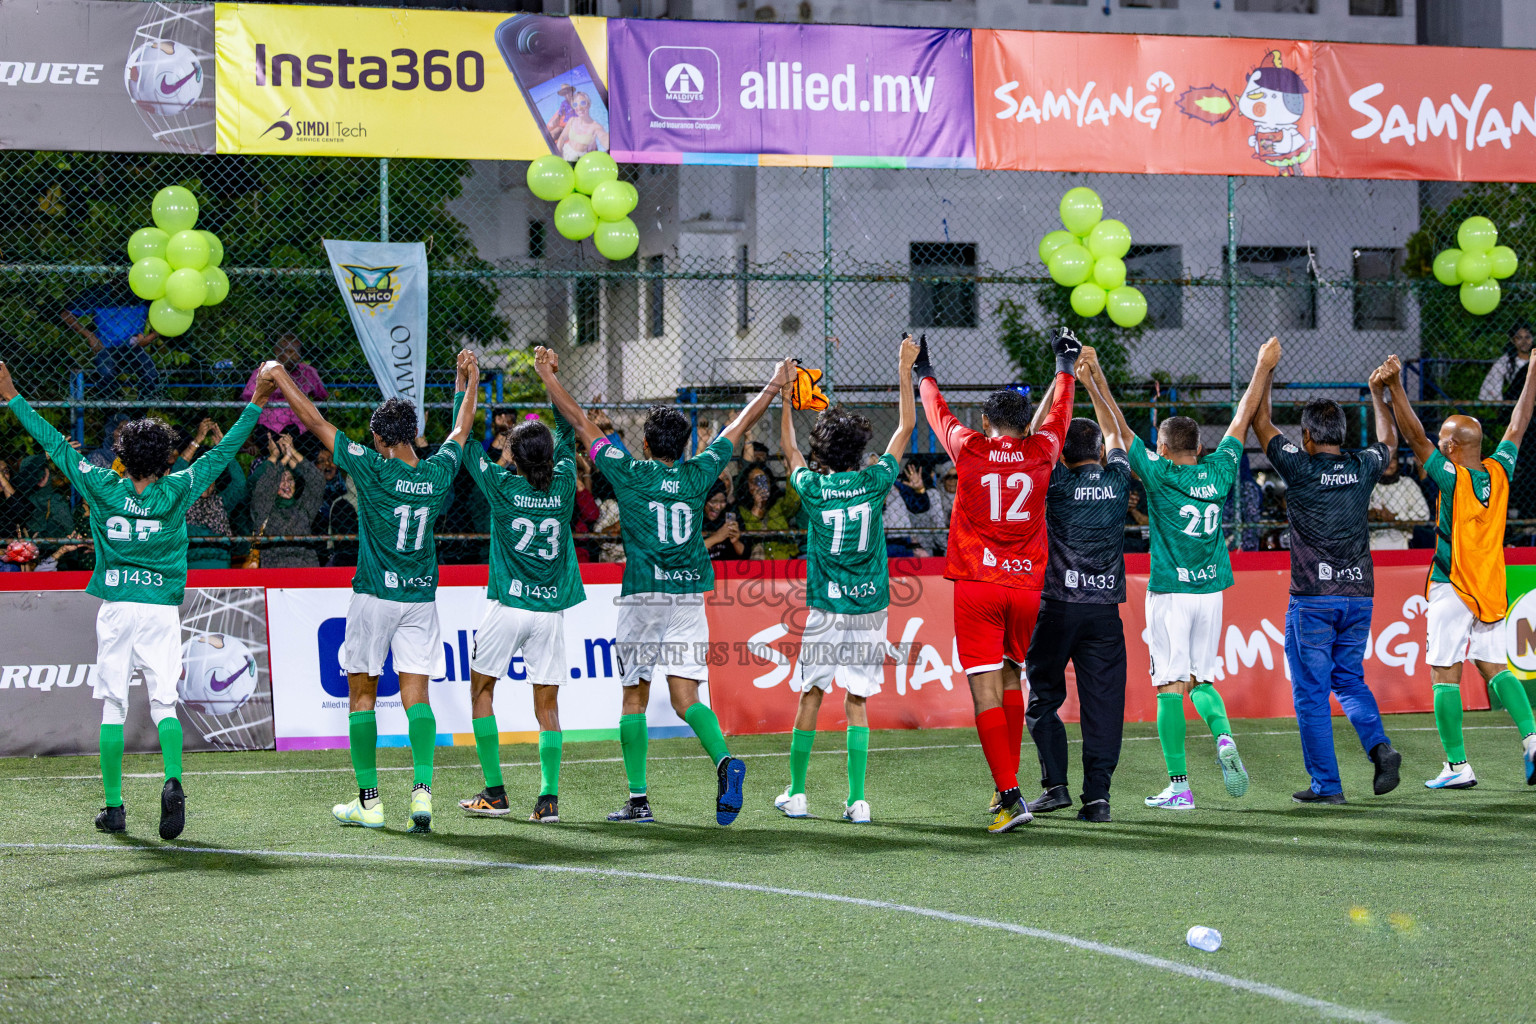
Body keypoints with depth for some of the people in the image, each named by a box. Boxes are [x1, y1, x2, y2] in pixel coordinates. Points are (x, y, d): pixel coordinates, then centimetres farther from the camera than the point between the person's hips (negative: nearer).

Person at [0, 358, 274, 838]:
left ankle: (113, 807, 6)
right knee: (164, 704, 1)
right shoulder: (178, 491, -3)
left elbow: (56, 445, 1)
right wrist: (256, 404, 10)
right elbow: (223, 452, 3)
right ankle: (173, 782, -24)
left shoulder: (104, 489, -3)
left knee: (113, 708, 5)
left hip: (115, 609, 0)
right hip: (162, 611, 0)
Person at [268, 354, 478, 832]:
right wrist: (469, 382, 34)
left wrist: (281, 379, 4)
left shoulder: (372, 469, -13)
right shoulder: (438, 473, -2)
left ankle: (369, 800, 8)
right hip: (422, 597, 3)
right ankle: (423, 789, -17)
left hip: (375, 596, -3)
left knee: (362, 694, 8)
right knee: (415, 694, 1)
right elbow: (461, 432, 19)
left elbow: (316, 422, -7)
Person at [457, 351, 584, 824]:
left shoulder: (502, 487, -8)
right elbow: (568, 434, 16)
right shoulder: (563, 485, -1)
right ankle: (548, 797, -5)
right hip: (551, 608, 3)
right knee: (547, 704, 6)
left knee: (481, 688, 12)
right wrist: (553, 376, 16)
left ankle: (495, 793, 8)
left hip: (507, 607, -3)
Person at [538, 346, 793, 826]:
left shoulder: (630, 474, -2)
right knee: (685, 697, 0)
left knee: (634, 696, 8)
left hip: (641, 596, -2)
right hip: (690, 594, 2)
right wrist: (774, 386, 30)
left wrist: (548, 377, 15)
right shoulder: (697, 475, 5)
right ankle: (724, 760, -28)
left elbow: (580, 422, 5)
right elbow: (740, 426, 18)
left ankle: (638, 799, 7)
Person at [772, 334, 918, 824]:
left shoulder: (813, 487, -5)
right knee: (857, 701, 2)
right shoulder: (874, 483, -5)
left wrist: (786, 397, 25)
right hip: (869, 606, 0)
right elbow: (907, 427, 6)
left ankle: (796, 793, 11)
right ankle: (856, 801, -2)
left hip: (824, 607, 0)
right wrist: (905, 369, 12)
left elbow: (789, 448, 17)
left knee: (811, 695, 8)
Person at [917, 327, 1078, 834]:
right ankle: (1007, 787, 22)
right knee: (1011, 682, 19)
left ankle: (1010, 795, -17)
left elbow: (938, 412, 21)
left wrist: (924, 374, 41)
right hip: (1026, 585, 3)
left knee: (986, 692, -6)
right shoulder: (1041, 451, 5)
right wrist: (1066, 365, 44)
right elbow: (1060, 411, 26)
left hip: (977, 585, -3)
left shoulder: (969, 449, 1)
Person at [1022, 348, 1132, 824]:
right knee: (1102, 703, 2)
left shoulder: (1058, 483, -6)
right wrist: (1094, 379, 26)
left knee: (1043, 699, 10)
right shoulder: (1116, 480, 3)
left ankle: (1055, 785, 1)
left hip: (1060, 606, -2)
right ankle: (1098, 796, -2)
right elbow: (1116, 432, 20)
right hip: (1105, 609, 2)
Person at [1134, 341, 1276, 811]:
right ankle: (1224, 736, -12)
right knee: (1201, 679, 17)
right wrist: (1264, 368, 25)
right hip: (1211, 592, 5)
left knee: (1171, 687, -3)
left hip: (1170, 594, -5)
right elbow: (1243, 418, 15)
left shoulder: (1160, 474, -9)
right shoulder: (1219, 471, 3)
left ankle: (1179, 786, -6)